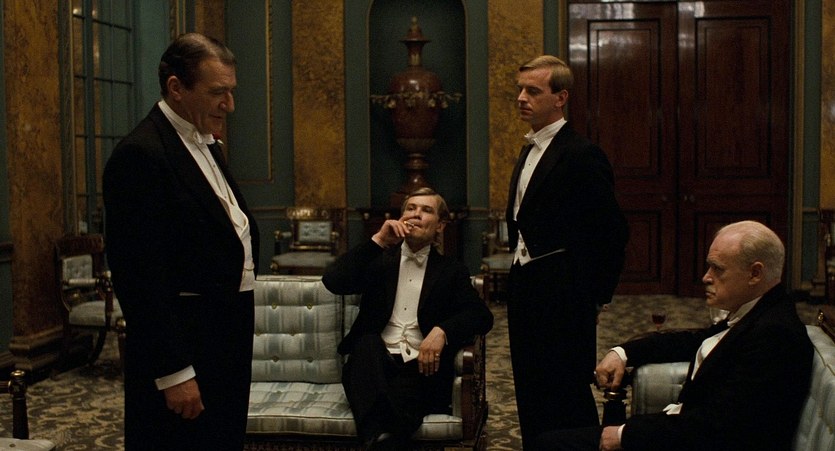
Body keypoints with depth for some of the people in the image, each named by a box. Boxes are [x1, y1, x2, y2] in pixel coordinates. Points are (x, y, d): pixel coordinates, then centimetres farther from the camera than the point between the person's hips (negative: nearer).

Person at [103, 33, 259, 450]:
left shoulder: (203, 145, 13)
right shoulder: (140, 155, -16)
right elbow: (140, 275, -21)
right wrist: (173, 371, -21)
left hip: (226, 338, 9)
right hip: (183, 350, -9)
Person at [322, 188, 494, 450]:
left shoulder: (451, 270, 17)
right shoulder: (379, 259, 19)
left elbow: (482, 315, 3)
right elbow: (333, 282, 1)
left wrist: (442, 331, -18)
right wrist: (378, 241, -6)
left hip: (421, 367, -1)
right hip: (374, 363, 1)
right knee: (368, 341, -38)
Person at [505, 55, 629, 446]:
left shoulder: (582, 155, -14)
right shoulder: (530, 152, 14)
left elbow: (612, 231, -13)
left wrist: (597, 294, -8)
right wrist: (518, 277, 12)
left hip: (562, 297, -9)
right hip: (525, 291, 9)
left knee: (566, 396, 0)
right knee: (531, 395, 15)